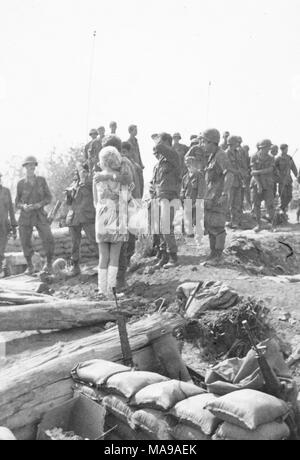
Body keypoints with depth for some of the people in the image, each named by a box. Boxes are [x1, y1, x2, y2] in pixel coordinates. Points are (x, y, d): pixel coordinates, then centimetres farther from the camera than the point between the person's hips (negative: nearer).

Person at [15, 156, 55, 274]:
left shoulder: (41, 180, -1)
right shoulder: (21, 183, -1)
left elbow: (49, 198, 1)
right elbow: (17, 203, 4)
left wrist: (40, 204, -18)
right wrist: (23, 206, -19)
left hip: (40, 216, 0)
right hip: (25, 217, 1)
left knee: (48, 240, -16)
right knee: (25, 243, -1)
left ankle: (49, 263, 9)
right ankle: (30, 266, 23)